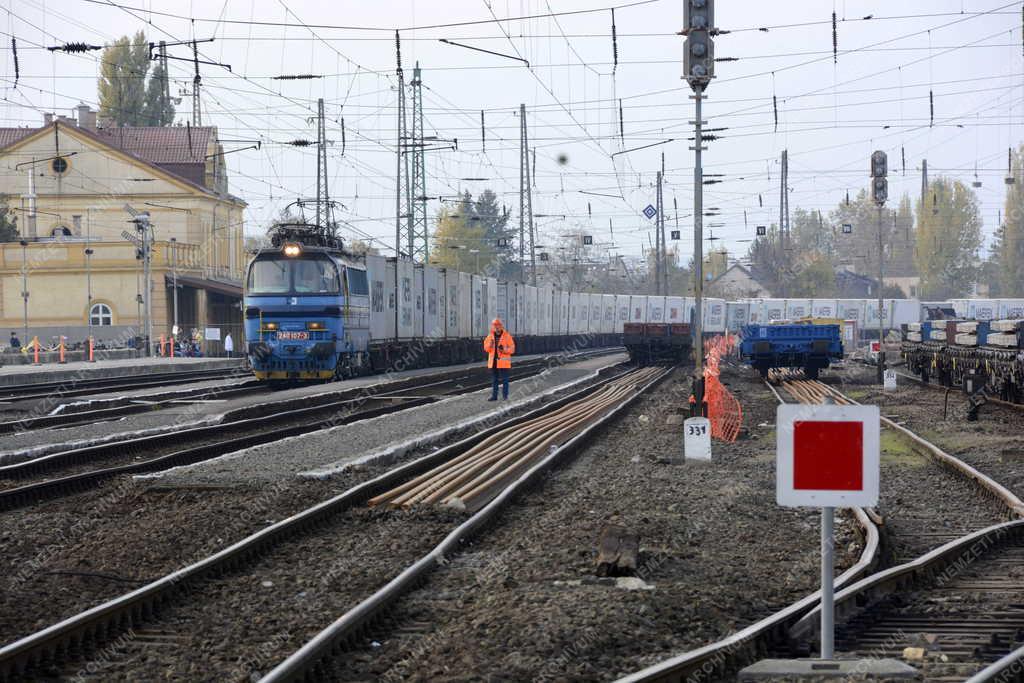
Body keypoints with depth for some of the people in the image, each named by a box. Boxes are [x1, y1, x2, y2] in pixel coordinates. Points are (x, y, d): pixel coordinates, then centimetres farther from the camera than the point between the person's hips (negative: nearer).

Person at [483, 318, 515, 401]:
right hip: (493, 362, 4)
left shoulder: (507, 336, -4)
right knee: (494, 380, 9)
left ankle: (505, 395, 5)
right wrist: (490, 345, -13)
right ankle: (494, 395, 15)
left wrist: (504, 349, -23)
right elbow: (486, 348, 8)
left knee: (504, 379, -2)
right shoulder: (490, 336, 8)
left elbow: (512, 349, -5)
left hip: (503, 362, -4)